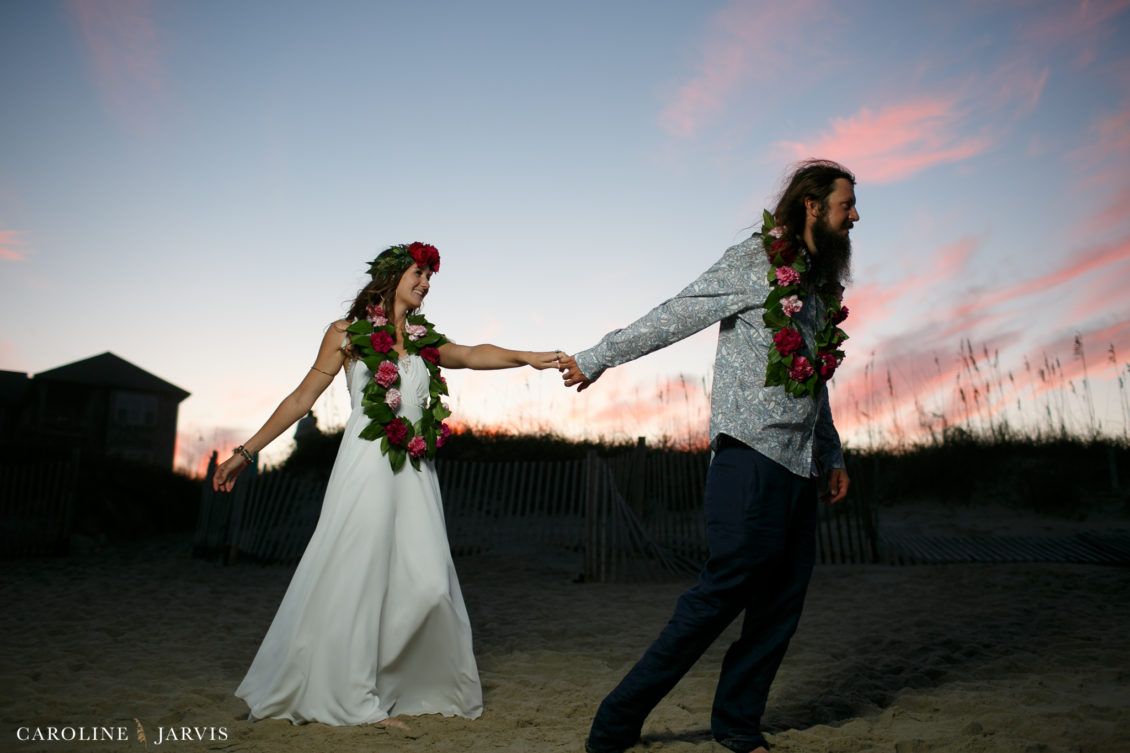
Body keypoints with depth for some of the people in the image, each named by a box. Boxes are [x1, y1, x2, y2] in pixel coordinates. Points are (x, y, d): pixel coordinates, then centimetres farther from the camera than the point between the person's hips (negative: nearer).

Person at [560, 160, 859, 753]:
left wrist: (833, 456, 29)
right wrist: (597, 359, -1)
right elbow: (673, 319, -2)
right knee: (726, 587, -12)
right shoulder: (753, 263, -2)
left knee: (782, 599, 4)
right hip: (752, 455, -8)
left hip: (798, 468, 8)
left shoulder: (822, 286, 22)